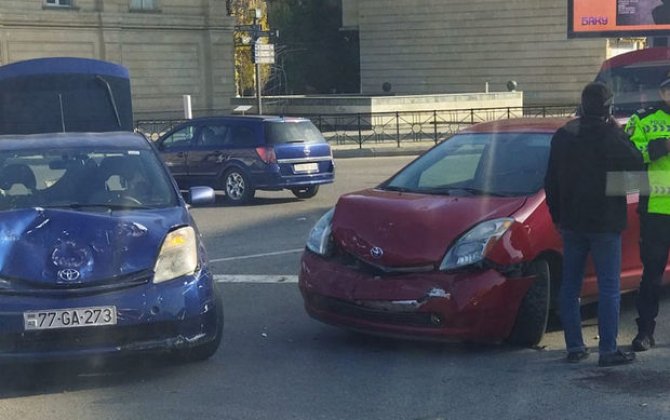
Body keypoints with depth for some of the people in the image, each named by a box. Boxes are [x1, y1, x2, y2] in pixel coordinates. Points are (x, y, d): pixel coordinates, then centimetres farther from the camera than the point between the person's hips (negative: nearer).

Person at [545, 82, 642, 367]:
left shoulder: (563, 136, 6)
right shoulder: (612, 137, -12)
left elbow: (551, 181, 11)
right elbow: (635, 166, -3)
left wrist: (557, 215, 20)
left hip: (571, 223, 5)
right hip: (605, 224, -5)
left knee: (570, 287, 11)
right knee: (609, 288, -1)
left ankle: (574, 346, 13)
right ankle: (608, 350, -2)